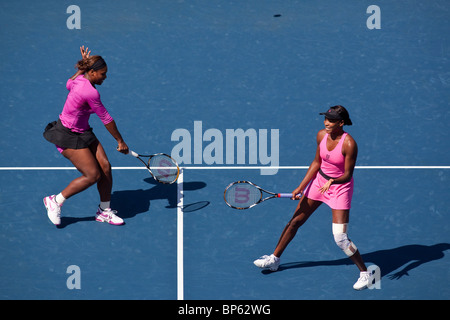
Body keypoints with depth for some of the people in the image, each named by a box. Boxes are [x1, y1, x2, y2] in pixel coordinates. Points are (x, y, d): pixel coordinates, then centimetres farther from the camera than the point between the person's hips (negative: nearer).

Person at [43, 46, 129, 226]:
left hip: (82, 133, 10)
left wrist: (84, 64, 22)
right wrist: (120, 141, -8)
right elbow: (106, 119, -18)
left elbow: (69, 84, 29)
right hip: (68, 137, -10)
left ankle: (104, 211, 16)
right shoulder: (90, 92, -26)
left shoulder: (77, 80, 1)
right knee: (93, 175, -9)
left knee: (105, 167, 3)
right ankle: (55, 201, 7)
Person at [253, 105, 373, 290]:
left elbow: (348, 175, -20)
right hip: (319, 182, 6)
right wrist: (301, 187, 4)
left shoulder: (349, 144, -26)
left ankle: (365, 273, 6)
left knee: (340, 238, -12)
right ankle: (274, 259, 32)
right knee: (295, 221, 14)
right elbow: (317, 163, 5)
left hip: (340, 187, -6)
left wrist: (332, 181, -40)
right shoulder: (322, 135, -8)